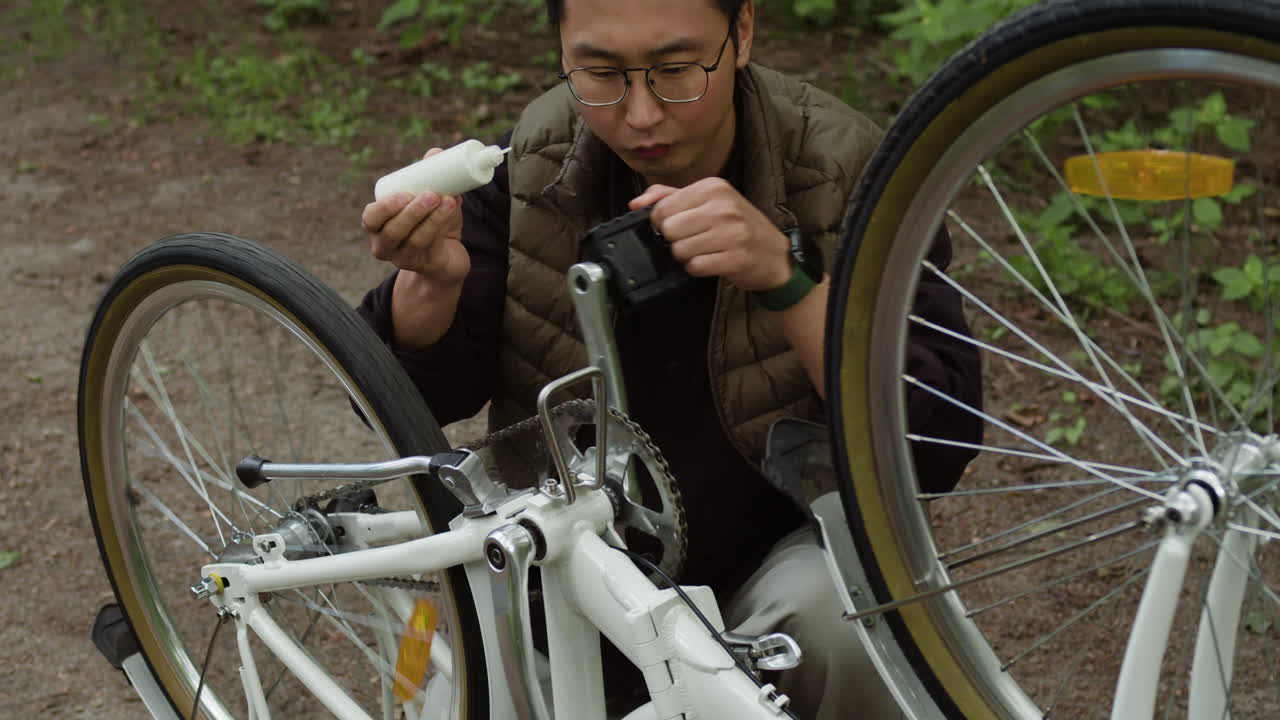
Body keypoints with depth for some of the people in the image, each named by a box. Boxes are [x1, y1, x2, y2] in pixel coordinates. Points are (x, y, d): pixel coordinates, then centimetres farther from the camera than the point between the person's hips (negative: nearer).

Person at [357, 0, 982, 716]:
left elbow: (941, 444, -22)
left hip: (779, 554, -3)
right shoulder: (532, 167, -6)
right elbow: (417, 398, -6)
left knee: (834, 609, -33)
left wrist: (786, 276, -36)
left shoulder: (847, 177, -14)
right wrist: (434, 278, -29)